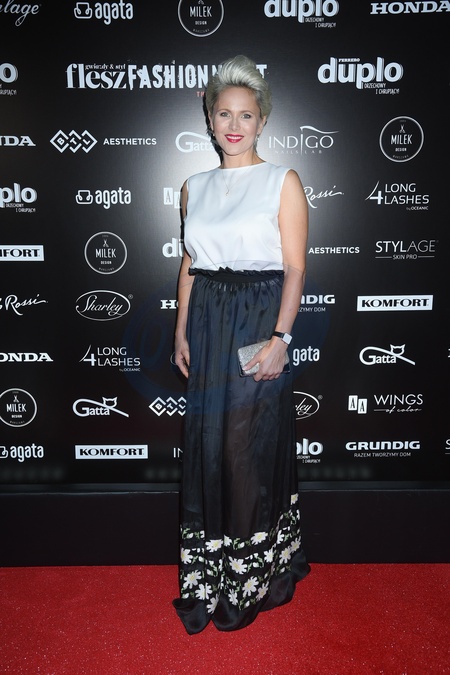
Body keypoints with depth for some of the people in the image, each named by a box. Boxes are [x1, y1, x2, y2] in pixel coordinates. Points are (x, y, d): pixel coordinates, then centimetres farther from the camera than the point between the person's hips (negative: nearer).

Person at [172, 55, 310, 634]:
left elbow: (295, 267, -6)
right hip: (207, 323, 5)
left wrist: (281, 337, -16)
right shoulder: (195, 188, 13)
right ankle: (210, 574, 26)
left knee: (254, 441, 1)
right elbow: (189, 265, 14)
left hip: (260, 322, -4)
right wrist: (182, 331, 7)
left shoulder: (283, 182, -1)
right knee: (206, 439, 8)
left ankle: (255, 575, 23)